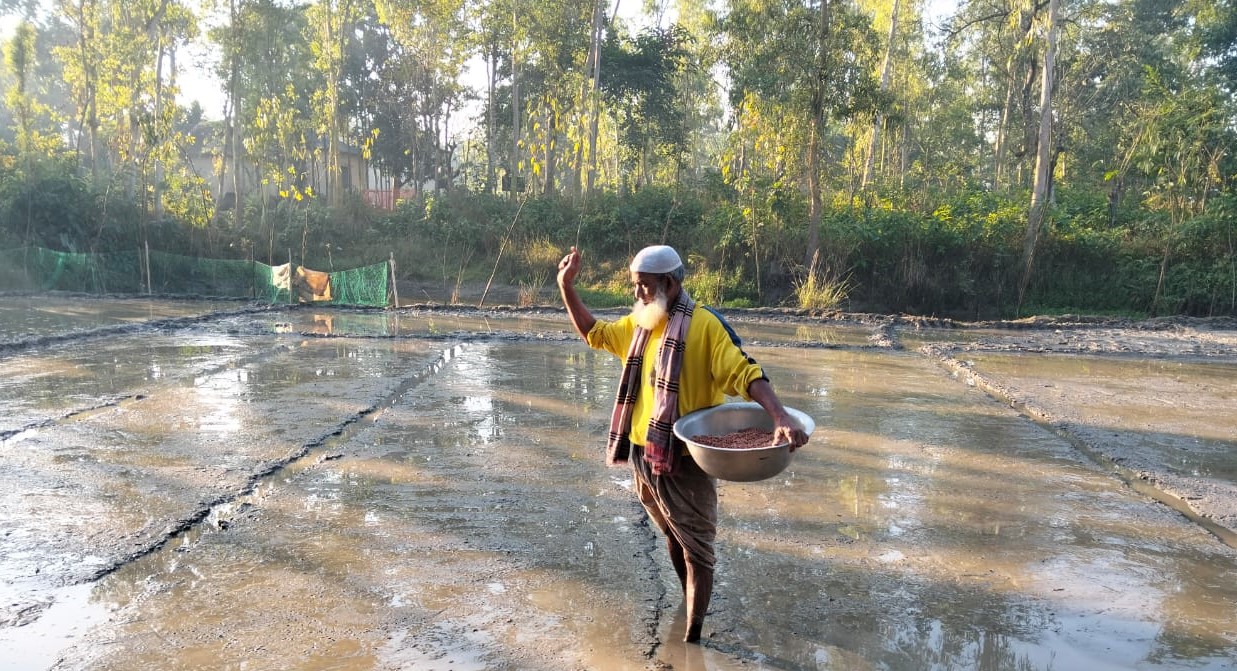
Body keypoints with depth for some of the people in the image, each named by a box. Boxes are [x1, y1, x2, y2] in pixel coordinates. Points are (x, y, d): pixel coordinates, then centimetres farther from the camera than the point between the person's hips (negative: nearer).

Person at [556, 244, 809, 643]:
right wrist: (566, 287, 12)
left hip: (683, 460, -7)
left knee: (695, 548, 6)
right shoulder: (639, 324, 8)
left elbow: (744, 374, -22)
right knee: (672, 536, 25)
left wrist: (781, 417, -36)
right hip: (642, 454, 8)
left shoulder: (704, 325, -16)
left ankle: (693, 637, 15)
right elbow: (593, 333, 22)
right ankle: (689, 604, 46)